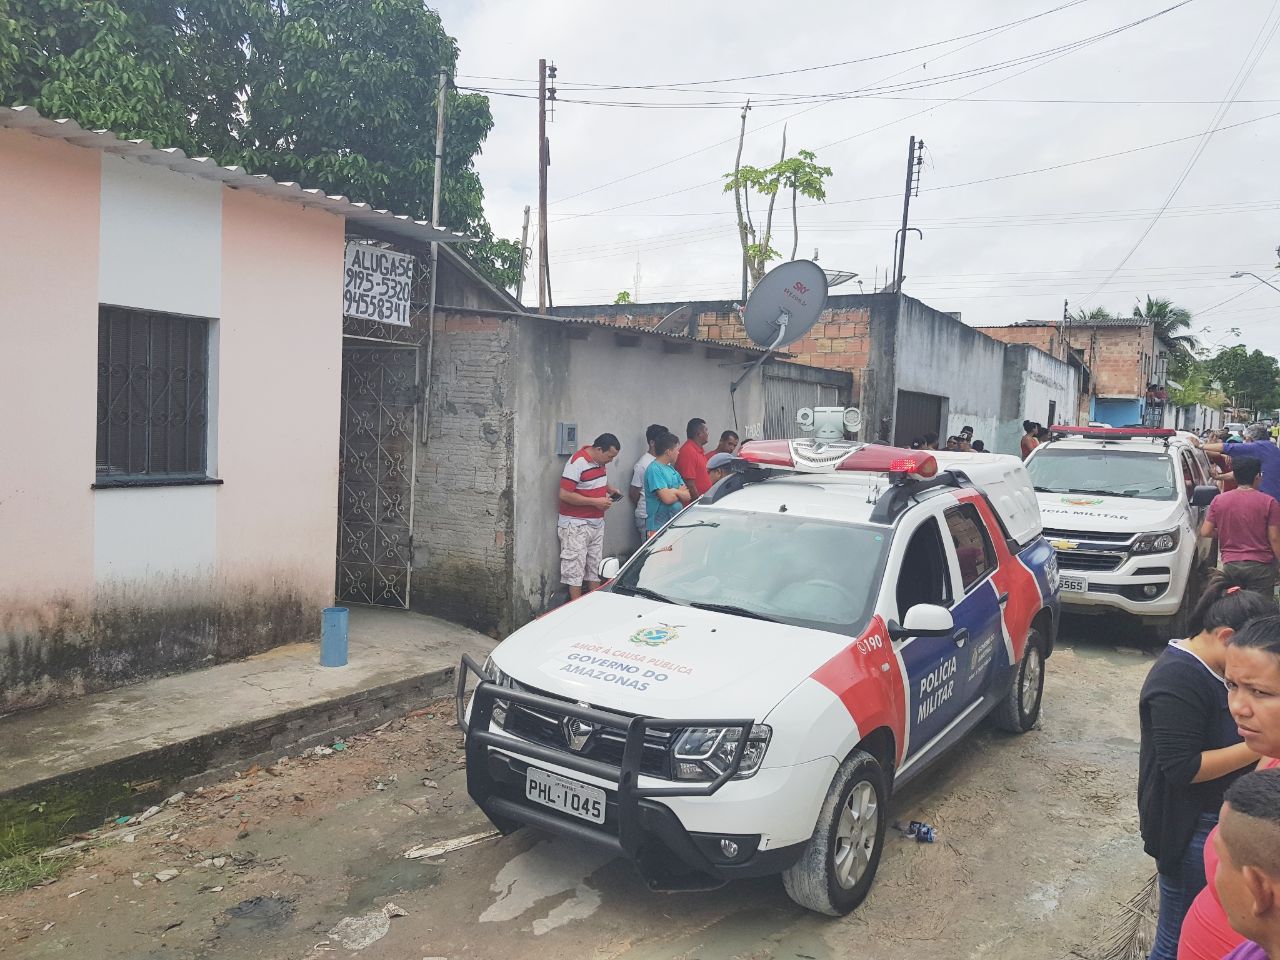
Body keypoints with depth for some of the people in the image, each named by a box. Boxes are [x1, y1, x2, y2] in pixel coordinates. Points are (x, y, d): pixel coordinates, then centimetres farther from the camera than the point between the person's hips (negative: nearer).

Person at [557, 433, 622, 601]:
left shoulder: (600, 462, 6)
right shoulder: (577, 462, -19)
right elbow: (564, 494, -23)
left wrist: (610, 489, 5)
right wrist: (595, 502, -21)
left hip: (597, 523, 9)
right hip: (576, 525, -9)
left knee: (595, 567, 14)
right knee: (575, 568, -3)